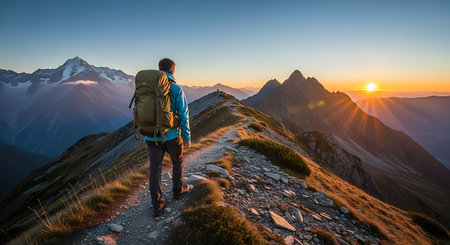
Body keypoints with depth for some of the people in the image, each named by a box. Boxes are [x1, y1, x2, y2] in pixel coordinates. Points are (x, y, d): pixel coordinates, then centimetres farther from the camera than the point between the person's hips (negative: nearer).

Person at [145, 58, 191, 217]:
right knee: (178, 161, 23)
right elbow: (183, 116, -10)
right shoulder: (176, 89, -10)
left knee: (155, 170, 9)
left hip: (151, 137, 4)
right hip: (170, 136, -3)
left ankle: (157, 206, 16)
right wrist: (187, 138, -1)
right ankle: (178, 190, 38)